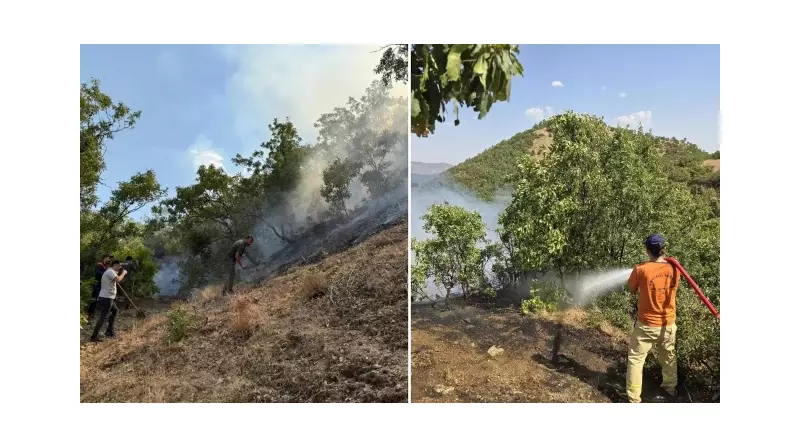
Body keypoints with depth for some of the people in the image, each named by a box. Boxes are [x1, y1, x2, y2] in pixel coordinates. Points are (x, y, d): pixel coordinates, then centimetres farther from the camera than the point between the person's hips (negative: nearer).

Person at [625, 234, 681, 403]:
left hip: (647, 324, -4)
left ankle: (634, 398, 11)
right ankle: (671, 387, 46)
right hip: (668, 324, 4)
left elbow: (631, 290, -5)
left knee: (635, 360, 7)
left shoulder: (641, 270, -21)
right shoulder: (674, 268, -8)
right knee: (669, 357, 26)